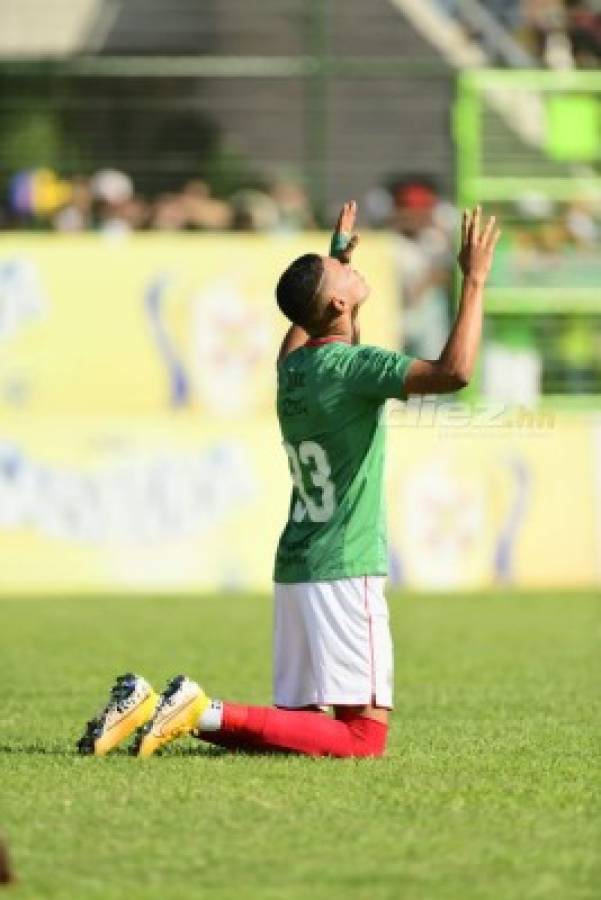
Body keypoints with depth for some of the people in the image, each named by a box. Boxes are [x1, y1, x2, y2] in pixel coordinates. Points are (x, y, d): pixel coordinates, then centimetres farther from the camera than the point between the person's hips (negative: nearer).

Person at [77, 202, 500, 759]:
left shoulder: (292, 366, 11)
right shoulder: (352, 366, -14)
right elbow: (453, 372, -26)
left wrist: (335, 262, 44)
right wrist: (474, 281, -17)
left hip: (295, 569, 9)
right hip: (344, 572, -9)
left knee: (300, 723, 12)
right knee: (364, 736, -10)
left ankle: (149, 707, 2)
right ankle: (206, 714, -19)